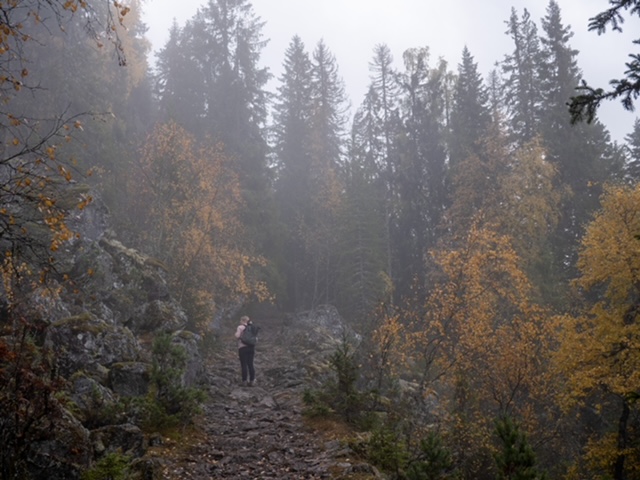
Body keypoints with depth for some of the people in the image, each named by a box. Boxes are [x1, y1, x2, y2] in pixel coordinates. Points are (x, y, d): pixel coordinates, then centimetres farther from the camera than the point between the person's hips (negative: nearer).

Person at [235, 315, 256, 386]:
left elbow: (237, 336, -12)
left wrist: (236, 332, 6)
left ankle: (244, 381, -2)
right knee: (250, 364, 7)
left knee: (244, 365, -2)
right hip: (251, 347, 5)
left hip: (243, 348, -5)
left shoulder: (240, 327, -6)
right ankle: (251, 381, 7)